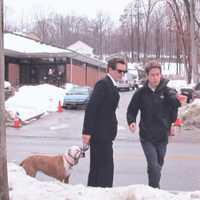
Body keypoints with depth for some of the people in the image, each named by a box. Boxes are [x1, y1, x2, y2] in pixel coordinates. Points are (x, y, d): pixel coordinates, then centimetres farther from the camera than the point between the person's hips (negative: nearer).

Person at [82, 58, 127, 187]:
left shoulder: (111, 86, 16)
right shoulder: (103, 84, -14)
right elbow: (91, 108, -20)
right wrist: (87, 132, -23)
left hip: (104, 134, 10)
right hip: (100, 133, -10)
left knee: (96, 167, 16)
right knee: (106, 167, -7)